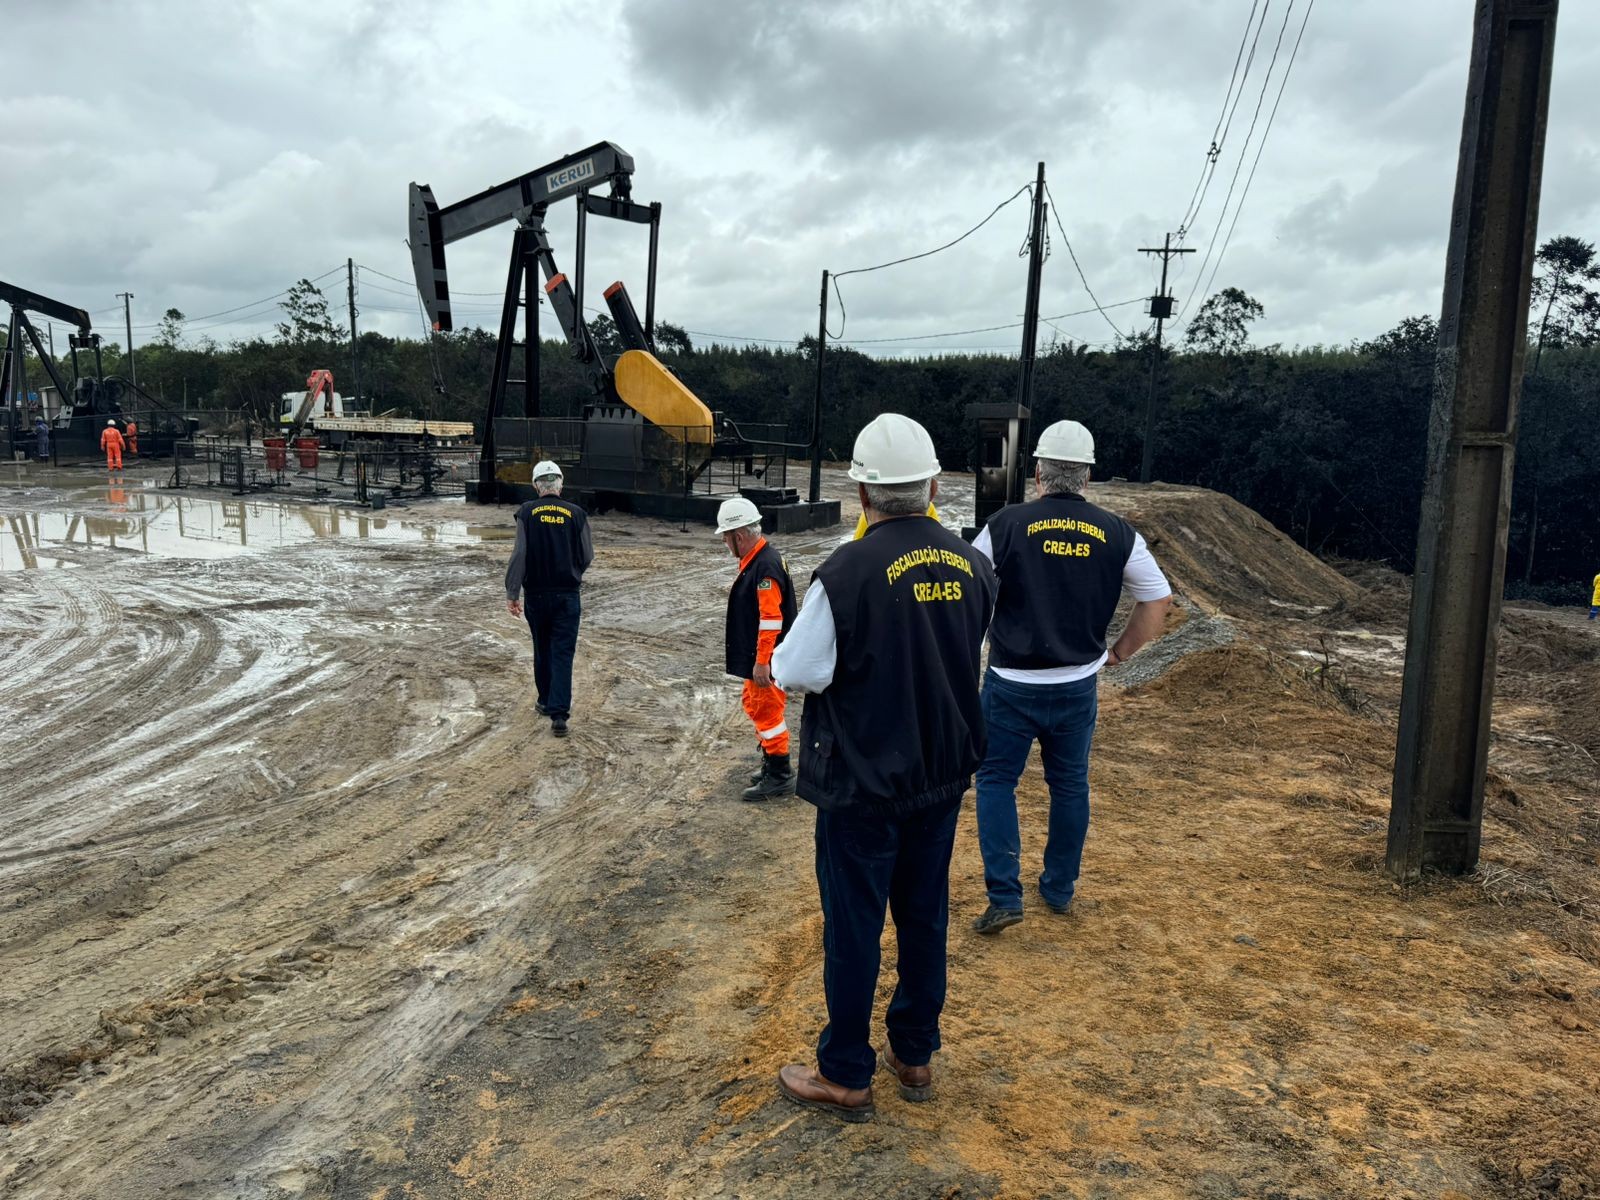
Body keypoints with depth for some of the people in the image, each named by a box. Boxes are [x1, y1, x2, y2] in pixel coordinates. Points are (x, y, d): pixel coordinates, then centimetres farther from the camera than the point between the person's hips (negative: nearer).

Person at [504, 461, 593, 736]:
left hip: (536, 595, 1)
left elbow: (519, 554, -9)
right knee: (563, 654, 0)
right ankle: (559, 713, -9)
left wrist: (511, 594, -4)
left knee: (542, 650, 18)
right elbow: (587, 556, 2)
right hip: (567, 595, -1)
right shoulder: (576, 513, -3)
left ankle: (546, 701, 32)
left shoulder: (527, 512, -4)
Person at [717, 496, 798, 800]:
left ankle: (780, 776, 9)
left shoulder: (766, 566, -24)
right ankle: (771, 763, 33)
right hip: (755, 655, 11)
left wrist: (762, 662, -24)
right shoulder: (754, 559, 9)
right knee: (755, 705, 20)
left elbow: (771, 618, -26)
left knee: (767, 711, -2)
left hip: (765, 658, -11)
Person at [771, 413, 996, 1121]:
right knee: (925, 914, 19)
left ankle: (845, 1077, 24)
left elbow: (799, 672, -16)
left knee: (853, 927, 9)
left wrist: (777, 657, 5)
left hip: (862, 782, -5)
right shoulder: (972, 566, -4)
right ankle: (915, 1055, 35)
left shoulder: (845, 573, -22)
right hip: (944, 773, 6)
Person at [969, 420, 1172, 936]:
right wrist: (1120, 651, 14)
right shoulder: (1117, 534, -3)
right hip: (1078, 686, 3)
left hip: (1011, 685, -3)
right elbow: (1158, 600, 4)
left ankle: (1004, 895, 5)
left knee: (996, 781, 11)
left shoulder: (1007, 524, -10)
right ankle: (1059, 888, 32)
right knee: (1070, 786, 18)